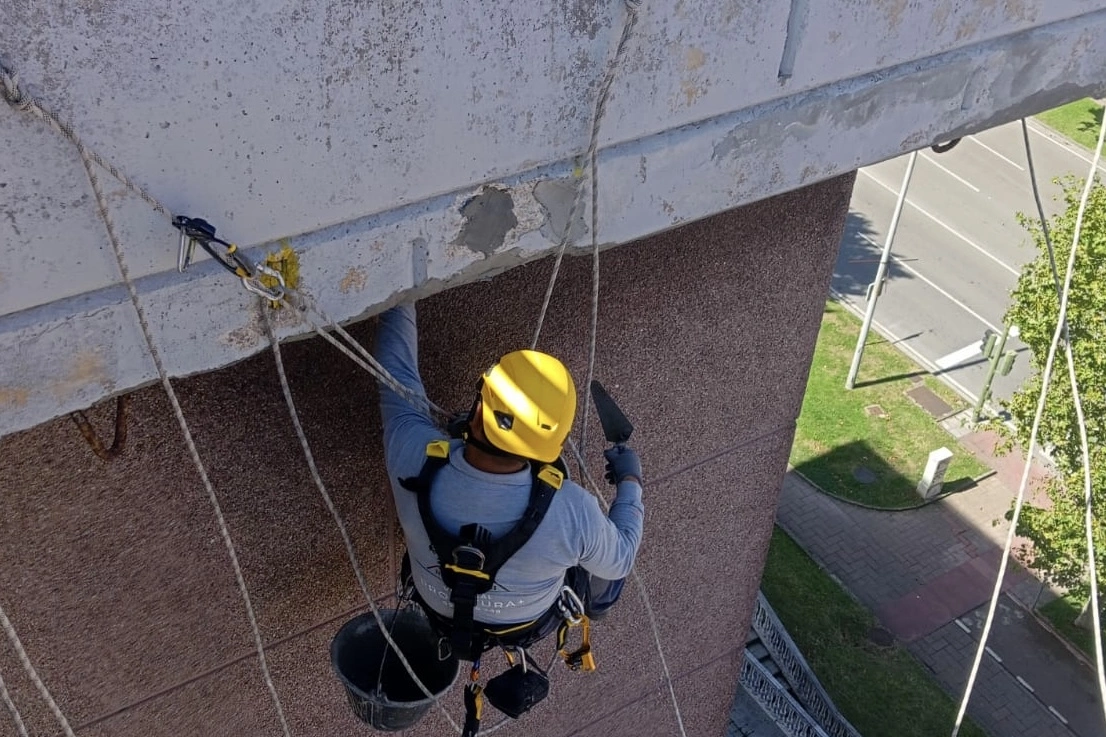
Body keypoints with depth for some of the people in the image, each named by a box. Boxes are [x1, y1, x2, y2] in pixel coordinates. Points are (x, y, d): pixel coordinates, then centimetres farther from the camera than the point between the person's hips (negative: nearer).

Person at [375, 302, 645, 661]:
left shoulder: (414, 457, -39)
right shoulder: (569, 511, -41)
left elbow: (396, 365, -19)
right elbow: (619, 561, -18)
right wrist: (630, 481, -3)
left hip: (439, 610, 2)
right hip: (527, 624, -2)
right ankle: (591, 603, 55)